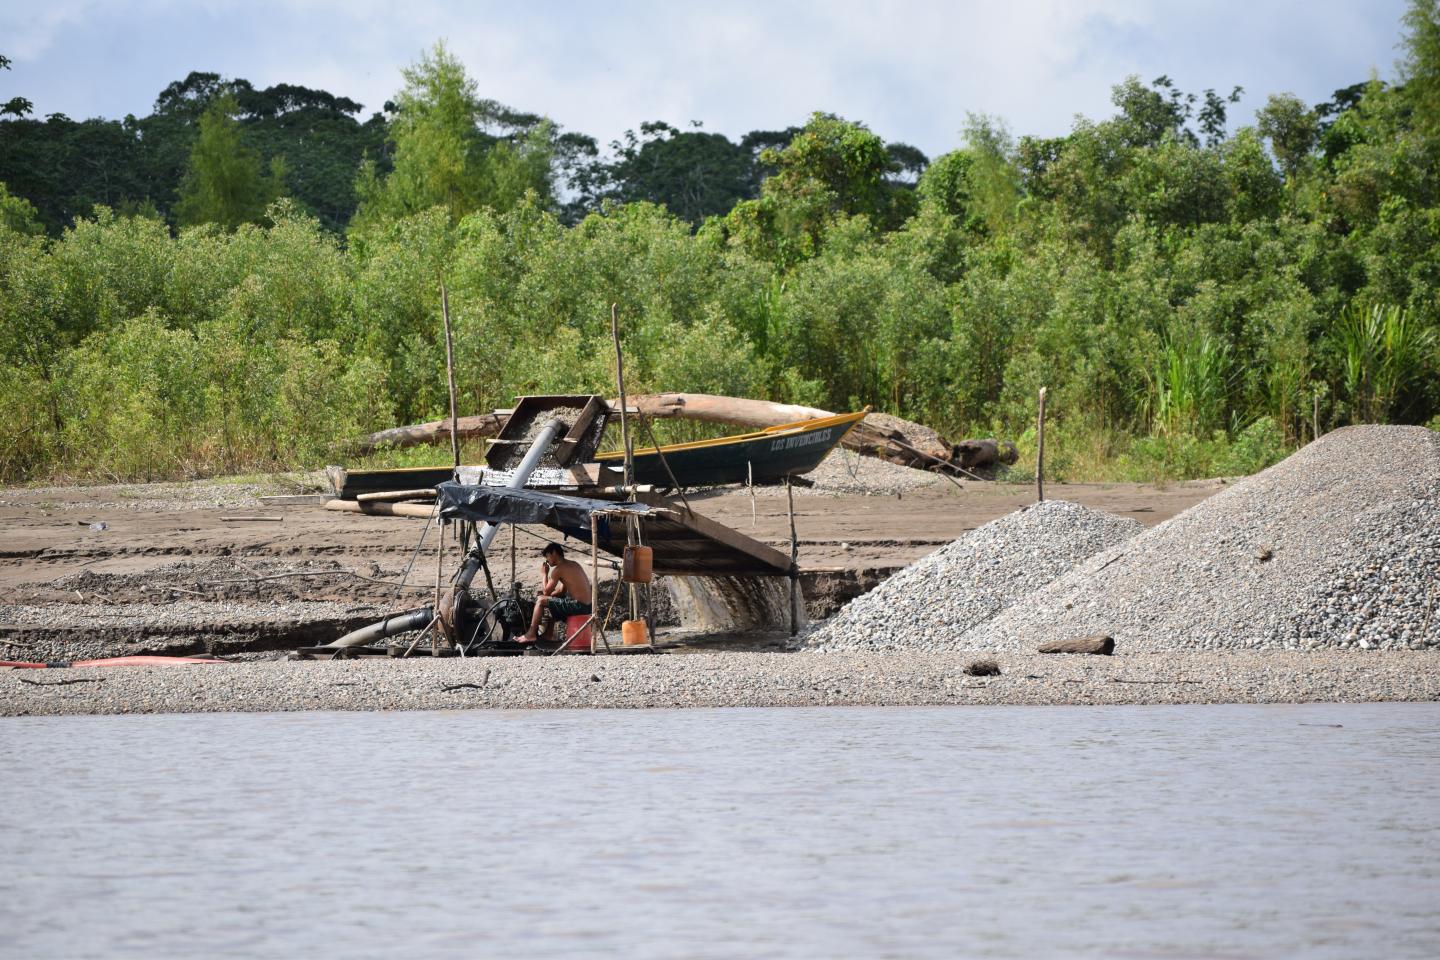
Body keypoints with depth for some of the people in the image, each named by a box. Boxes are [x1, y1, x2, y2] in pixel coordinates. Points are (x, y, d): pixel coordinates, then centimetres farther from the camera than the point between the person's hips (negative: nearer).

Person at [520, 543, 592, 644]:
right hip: (586, 606, 9)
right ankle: (547, 636, 30)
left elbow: (546, 591, -7)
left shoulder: (558, 569, -11)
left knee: (540, 601, -6)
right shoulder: (573, 565, 18)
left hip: (578, 606, -9)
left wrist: (544, 574, 5)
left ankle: (531, 634, -1)